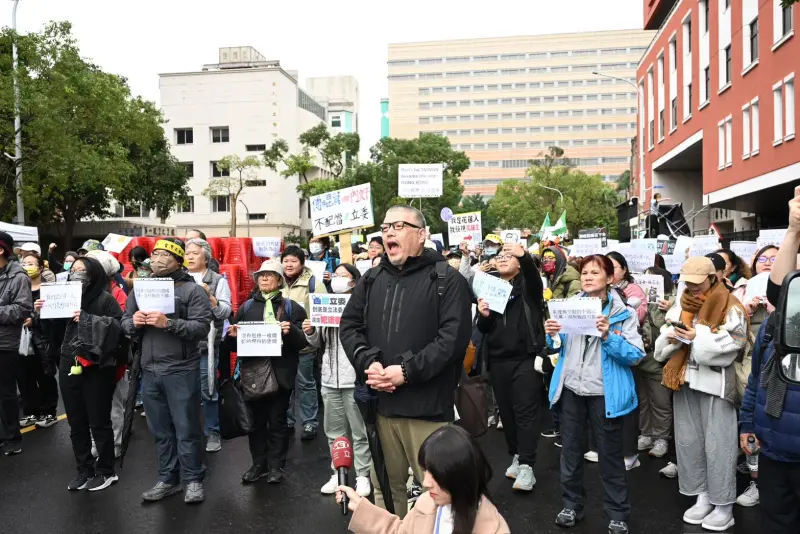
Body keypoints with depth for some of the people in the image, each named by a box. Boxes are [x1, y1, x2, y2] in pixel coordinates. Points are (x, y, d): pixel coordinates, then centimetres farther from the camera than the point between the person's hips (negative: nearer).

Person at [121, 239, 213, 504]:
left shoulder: (192, 289, -6)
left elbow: (202, 327, -15)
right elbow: (125, 323, 15)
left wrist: (169, 323, -24)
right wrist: (134, 322, -8)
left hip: (181, 371, -5)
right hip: (149, 371, 5)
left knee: (186, 429, 3)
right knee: (161, 430, 15)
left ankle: (193, 480, 17)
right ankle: (168, 479, 27)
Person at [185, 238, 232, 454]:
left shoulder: (218, 280, 1)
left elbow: (226, 311, -7)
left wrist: (210, 298, -22)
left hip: (206, 345, -3)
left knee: (207, 391, 4)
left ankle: (212, 433, 18)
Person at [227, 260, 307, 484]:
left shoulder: (291, 307, 4)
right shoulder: (246, 307, 12)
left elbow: (302, 341, -3)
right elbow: (234, 343, 13)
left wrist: (290, 331, -22)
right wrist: (233, 335, -9)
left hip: (280, 372, -2)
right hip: (253, 372, 3)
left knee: (277, 421, 7)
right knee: (255, 421, 10)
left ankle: (276, 465, 18)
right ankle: (258, 463, 23)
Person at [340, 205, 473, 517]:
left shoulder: (447, 280, -6)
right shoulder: (373, 279, 11)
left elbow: (453, 337, -15)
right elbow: (349, 325, 10)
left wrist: (407, 371, -19)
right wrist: (367, 364, -8)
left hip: (427, 405, -5)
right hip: (381, 401, 5)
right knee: (389, 484, 19)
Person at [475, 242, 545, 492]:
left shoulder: (527, 285, 2)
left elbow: (534, 274, -24)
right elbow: (483, 329, 11)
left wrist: (524, 255, -44)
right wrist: (484, 315, -12)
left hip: (525, 358, -4)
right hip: (498, 360, 4)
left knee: (525, 412, -5)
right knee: (506, 411, 10)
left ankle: (526, 466, -2)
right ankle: (516, 457, 24)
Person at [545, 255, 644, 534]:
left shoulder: (623, 312, -7)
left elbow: (636, 355, -14)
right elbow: (560, 348, 10)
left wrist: (609, 337, -27)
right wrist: (552, 335, -11)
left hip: (604, 393, -4)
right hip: (572, 389, 4)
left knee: (610, 454, 8)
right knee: (570, 449, 15)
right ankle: (572, 504, 32)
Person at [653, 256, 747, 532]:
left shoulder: (730, 306, -5)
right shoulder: (682, 302, 12)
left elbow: (730, 345, -14)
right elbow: (663, 341, 13)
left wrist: (699, 337, -21)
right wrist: (671, 337, -8)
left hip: (715, 381, -6)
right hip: (685, 378, 6)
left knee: (717, 443, -1)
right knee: (688, 440, 11)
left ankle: (723, 505, 10)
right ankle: (703, 496, 24)